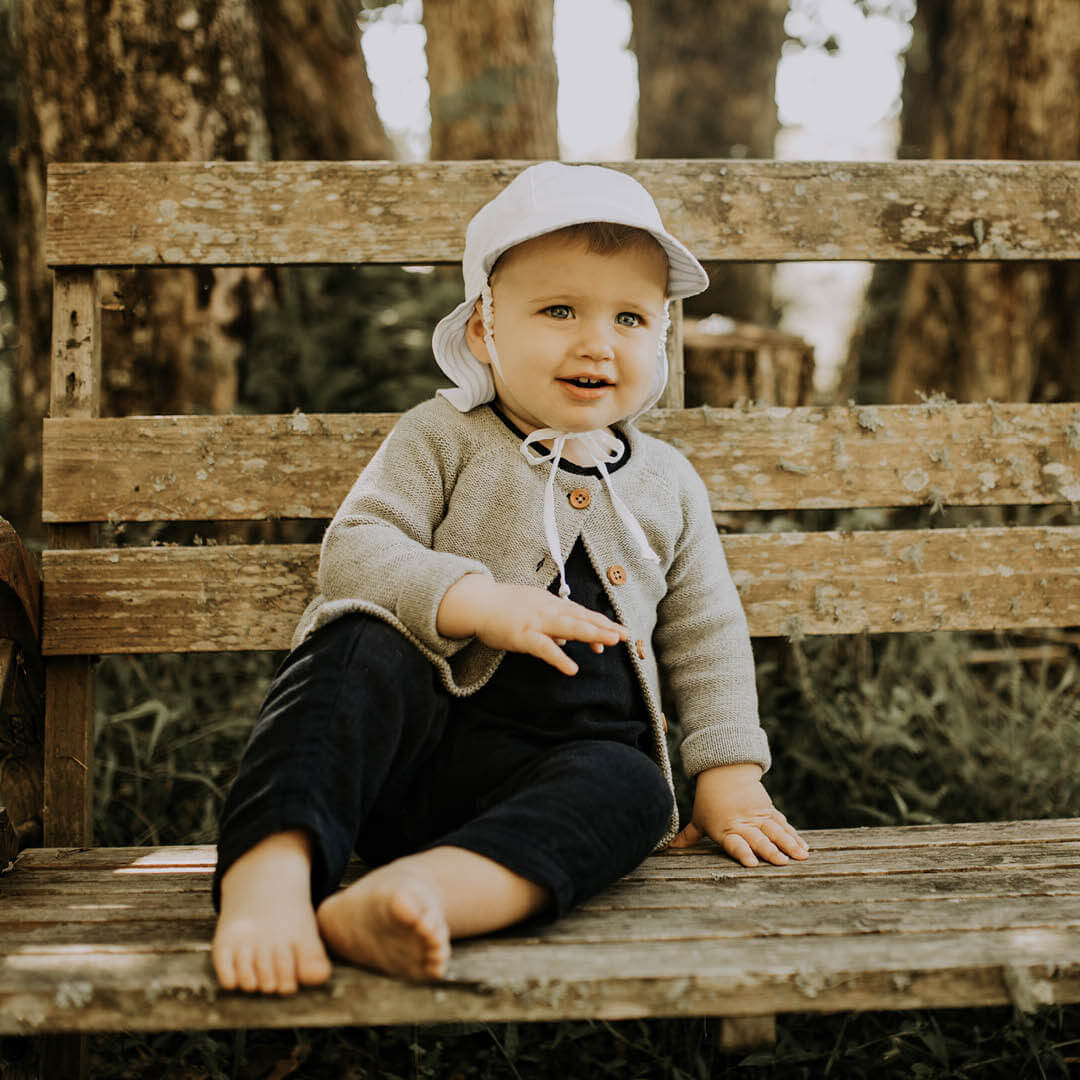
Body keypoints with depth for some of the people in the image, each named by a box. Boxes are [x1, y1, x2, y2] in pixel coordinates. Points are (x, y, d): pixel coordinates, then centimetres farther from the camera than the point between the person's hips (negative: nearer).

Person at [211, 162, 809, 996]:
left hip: (564, 761, 2)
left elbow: (706, 637, 21)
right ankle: (270, 872, -47)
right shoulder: (443, 439, 4)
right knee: (359, 651, -32)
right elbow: (353, 551, -9)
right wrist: (481, 603, -25)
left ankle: (409, 893, -55)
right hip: (411, 742, -2)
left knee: (628, 786, -32)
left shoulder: (668, 484, 14)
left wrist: (729, 774, 11)